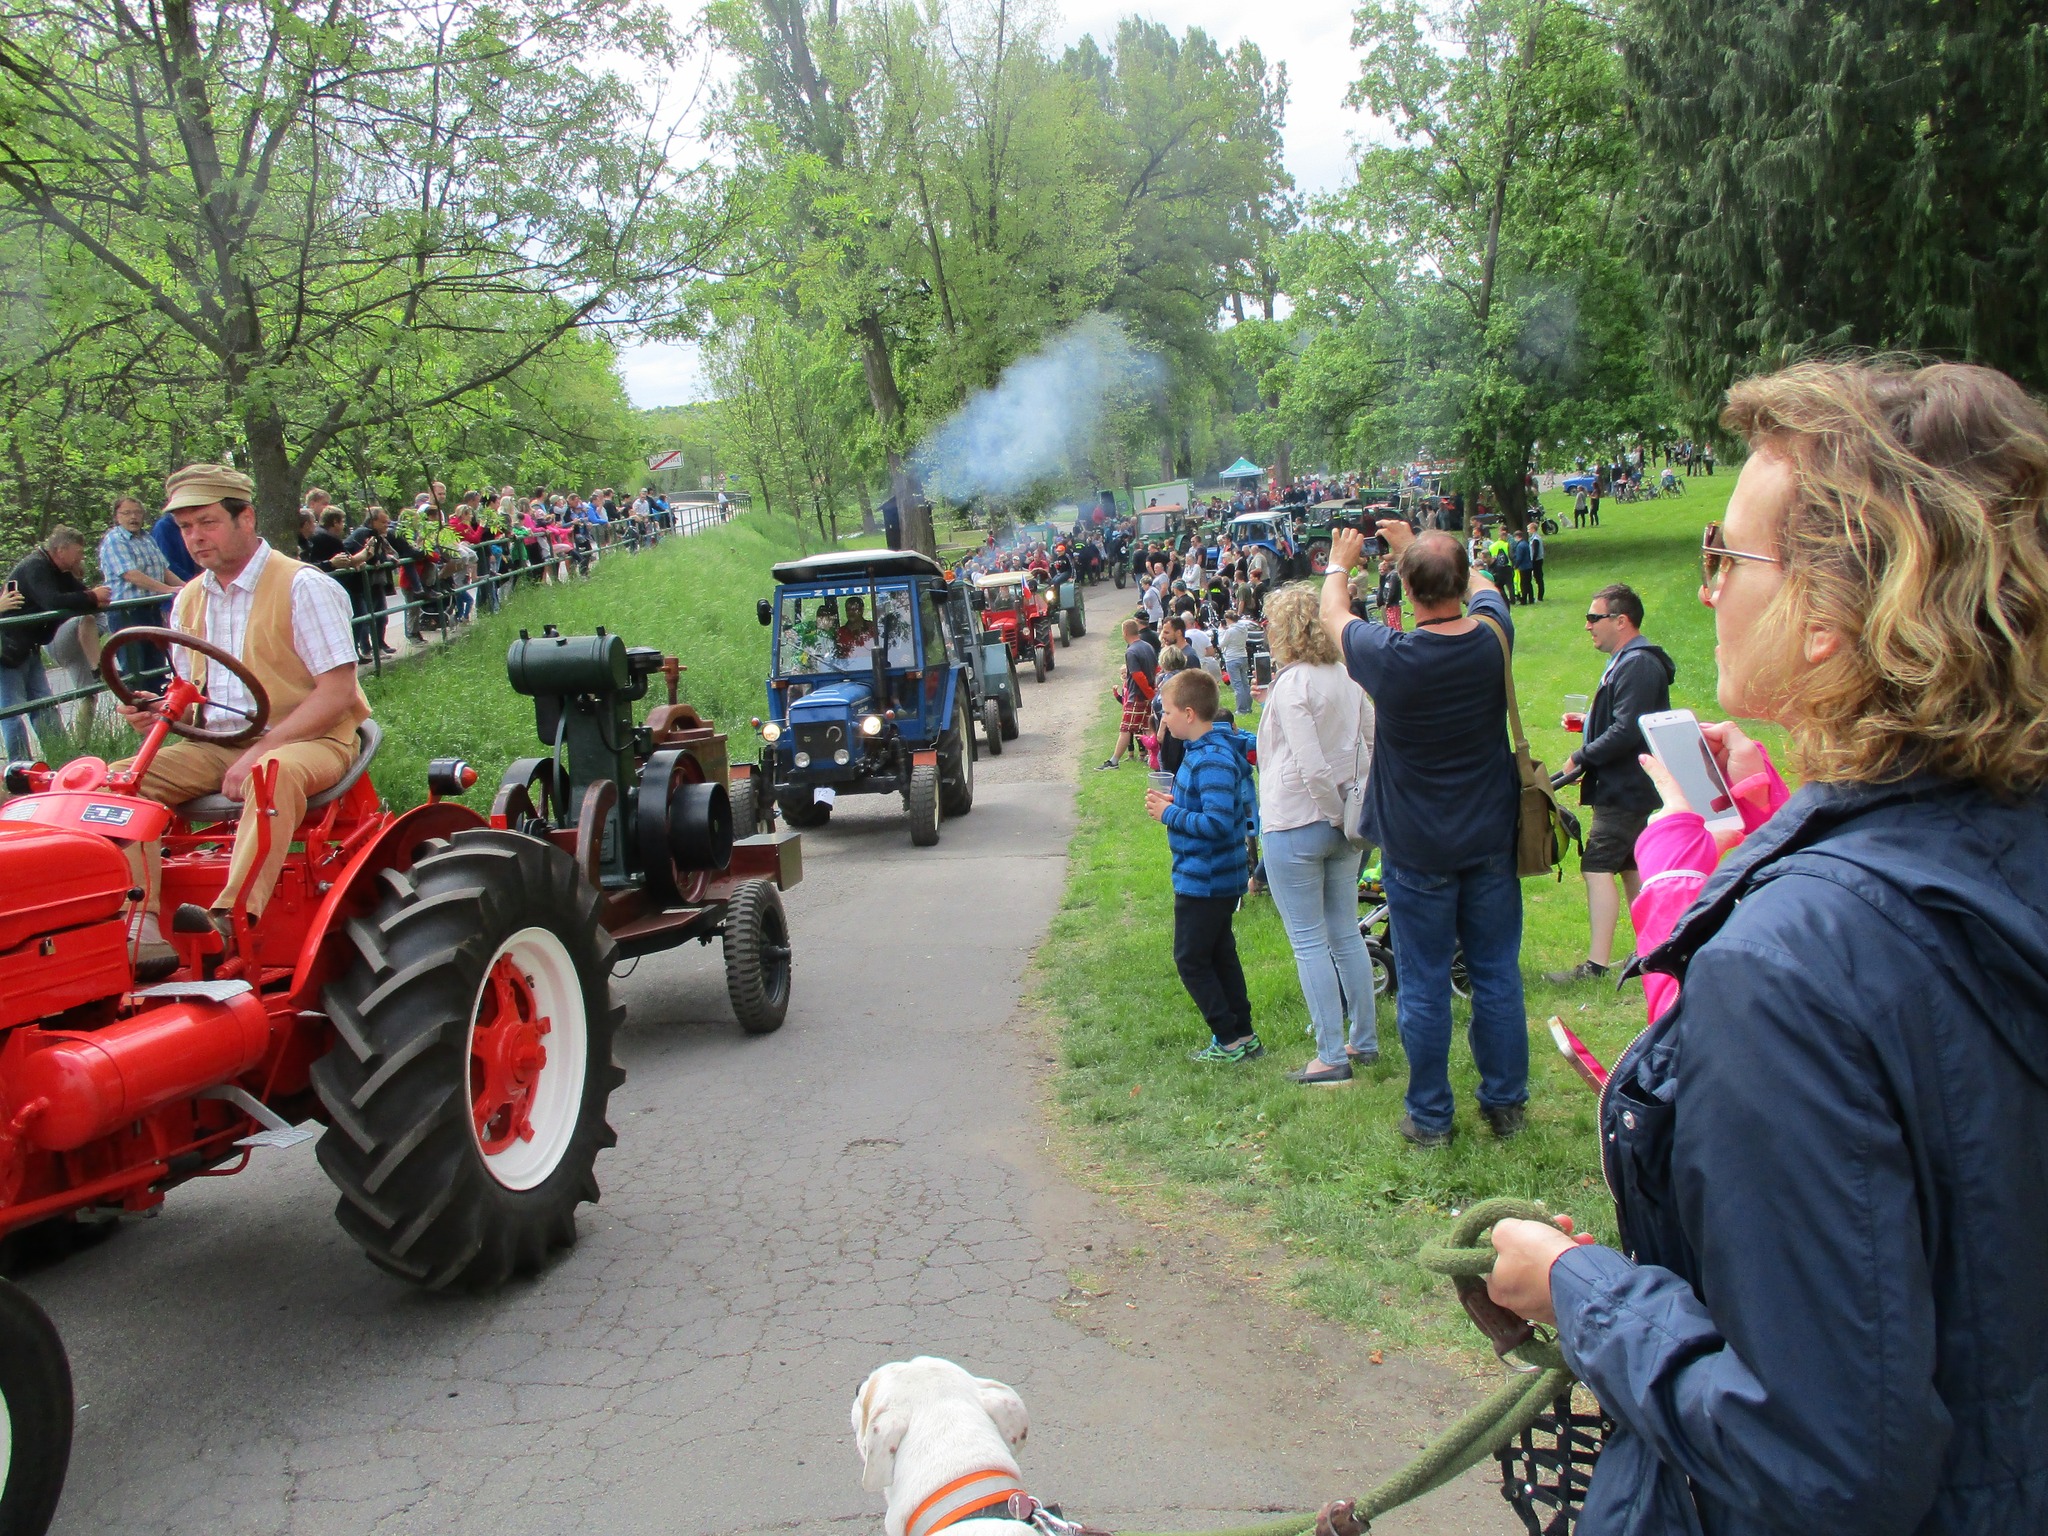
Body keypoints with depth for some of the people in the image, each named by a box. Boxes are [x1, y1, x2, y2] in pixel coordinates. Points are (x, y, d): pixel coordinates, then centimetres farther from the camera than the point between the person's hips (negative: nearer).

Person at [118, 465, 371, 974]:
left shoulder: (303, 586, -7)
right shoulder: (189, 601, 14)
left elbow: (337, 691, -15)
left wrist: (259, 750, -22)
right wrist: (160, 711, -6)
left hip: (308, 740, -6)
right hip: (215, 743, 7)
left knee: (273, 774, -40)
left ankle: (231, 920, -53)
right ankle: (141, 933, -29)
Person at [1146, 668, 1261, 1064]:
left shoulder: (1213, 760, -25)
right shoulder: (1202, 750, 8)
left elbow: (1219, 822, -31)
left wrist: (1170, 814, -21)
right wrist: (1175, 802, 4)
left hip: (1204, 880, -11)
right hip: (1216, 878, 11)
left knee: (1191, 959, 1)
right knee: (1219, 954, 17)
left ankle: (1231, 1039, 7)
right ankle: (1243, 1036, 25)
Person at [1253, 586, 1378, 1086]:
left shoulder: (1291, 683, -16)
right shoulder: (1348, 678, 6)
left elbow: (1312, 767, -21)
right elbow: (1373, 745, 9)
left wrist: (1338, 814, -10)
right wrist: (1355, 810, 11)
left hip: (1295, 826, -7)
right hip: (1344, 827, 7)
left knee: (1309, 943, 0)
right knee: (1346, 935, 16)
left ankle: (1331, 1057, 3)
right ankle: (1364, 1041, 24)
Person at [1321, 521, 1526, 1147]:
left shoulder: (1389, 657, -19)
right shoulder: (1493, 636, -10)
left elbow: (1333, 614, 2)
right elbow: (1481, 586, 15)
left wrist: (1340, 563, 23)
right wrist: (1413, 545, 25)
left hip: (1417, 849, -3)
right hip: (1491, 838, 3)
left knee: (1424, 984, 7)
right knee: (1497, 974, 13)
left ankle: (1430, 1116, 17)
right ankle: (1505, 1103, 25)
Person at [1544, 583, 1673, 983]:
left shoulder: (1638, 665, -18)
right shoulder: (1626, 661, 16)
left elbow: (1626, 731, -25)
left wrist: (1581, 759, -17)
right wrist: (1588, 722, 7)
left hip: (1623, 789, -11)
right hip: (1630, 787, 11)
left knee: (1598, 867, -12)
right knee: (1630, 867, 15)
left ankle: (1597, 964, -12)